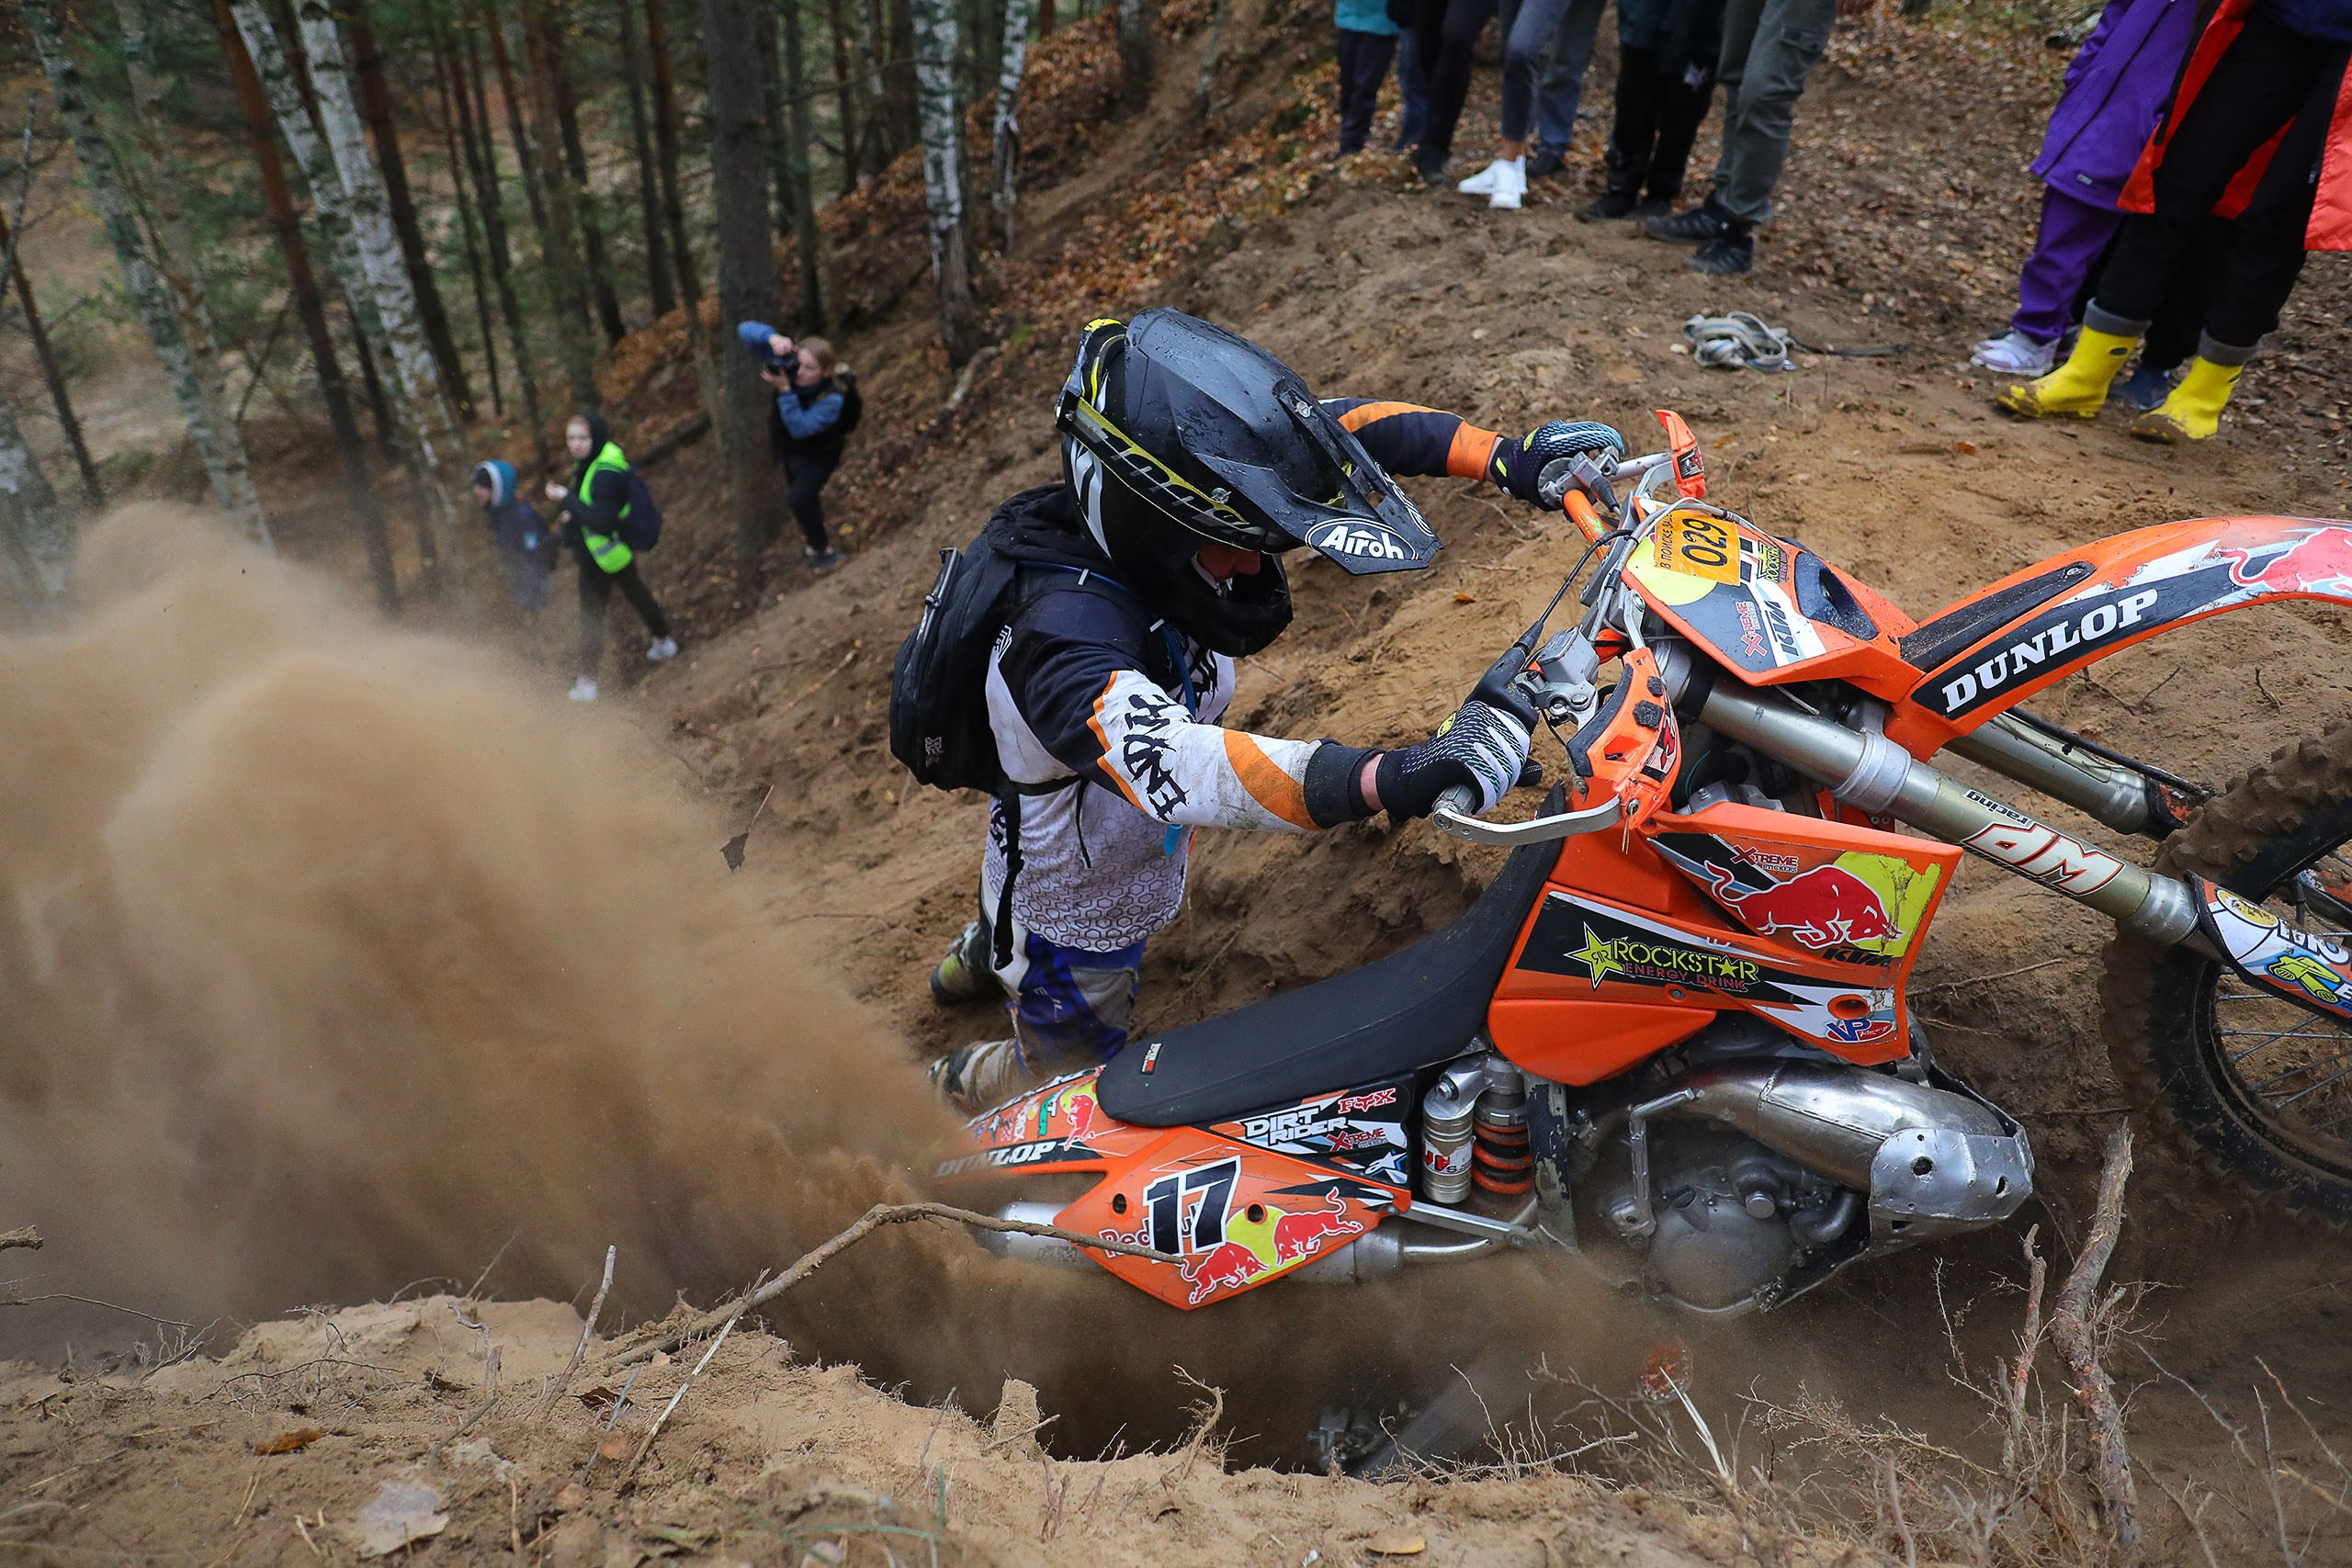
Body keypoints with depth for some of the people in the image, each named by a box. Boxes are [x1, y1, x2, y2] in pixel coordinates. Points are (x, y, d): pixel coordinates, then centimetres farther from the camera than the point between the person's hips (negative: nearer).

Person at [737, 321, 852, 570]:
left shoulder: (832, 399, -40)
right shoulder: (787, 363, -29)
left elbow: (800, 428, -46)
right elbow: (746, 330, -30)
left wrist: (784, 390, -52)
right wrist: (773, 338, -51)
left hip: (820, 453, -5)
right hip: (788, 446, 6)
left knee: (798, 499, -20)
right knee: (800, 493, 25)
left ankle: (821, 549, 7)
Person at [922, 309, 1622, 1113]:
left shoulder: (1166, 525, -21)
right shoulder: (1065, 633, -43)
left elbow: (1336, 427, -15)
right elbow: (1163, 761, -60)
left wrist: (1509, 458, -27)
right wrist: (1385, 780, -74)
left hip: (1132, 869, 8)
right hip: (1070, 934, -7)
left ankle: (979, 959, 68)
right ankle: (949, 1088, 42)